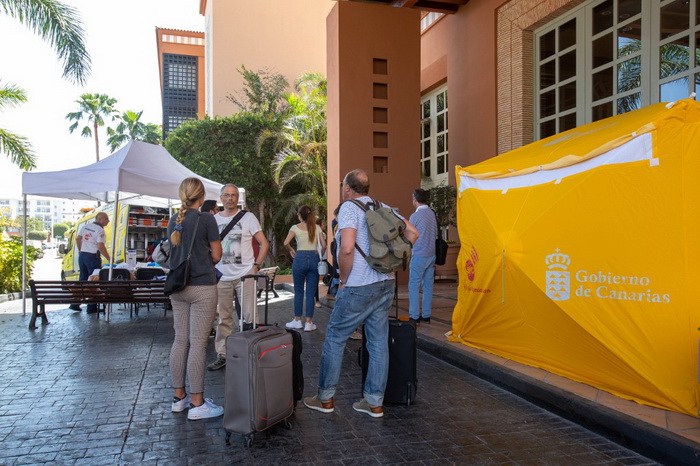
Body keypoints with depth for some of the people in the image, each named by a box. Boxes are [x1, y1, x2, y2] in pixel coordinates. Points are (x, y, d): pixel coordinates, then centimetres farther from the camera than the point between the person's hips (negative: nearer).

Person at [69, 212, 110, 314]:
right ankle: (91, 307, 3)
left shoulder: (85, 226, 10)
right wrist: (109, 259, -16)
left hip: (82, 255, 8)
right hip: (92, 257, -8)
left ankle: (75, 304, 20)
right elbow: (100, 247, -22)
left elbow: (78, 239, 18)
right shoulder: (100, 230, -15)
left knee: (83, 279, 17)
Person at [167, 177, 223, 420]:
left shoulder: (174, 220, 9)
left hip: (177, 288, 7)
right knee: (198, 344, -3)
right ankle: (197, 404, 4)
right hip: (202, 287, -6)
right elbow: (216, 256, -5)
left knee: (180, 341, 13)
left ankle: (179, 397, 22)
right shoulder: (206, 219, -9)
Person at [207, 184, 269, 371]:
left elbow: (264, 244, 2)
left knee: (249, 317, -2)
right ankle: (222, 354, 16)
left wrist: (256, 266, -6)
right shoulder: (214, 219, 9)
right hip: (222, 276, 3)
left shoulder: (248, 217, 1)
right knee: (223, 318, 7)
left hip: (245, 275, -3)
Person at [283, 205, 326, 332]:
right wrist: (320, 256, 16)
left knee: (298, 292, 11)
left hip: (300, 258, -2)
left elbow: (286, 243, -12)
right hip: (314, 258, 2)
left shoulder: (295, 227, 1)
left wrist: (291, 251, 7)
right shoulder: (316, 227, 7)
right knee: (311, 293, 5)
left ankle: (297, 321, 17)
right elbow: (324, 245, 1)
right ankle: (308, 323, 7)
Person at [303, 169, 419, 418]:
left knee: (335, 338, 7)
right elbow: (412, 233, 11)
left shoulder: (349, 208, -10)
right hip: (386, 284, 7)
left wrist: (343, 280, -10)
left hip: (359, 287, -7)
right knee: (379, 342, 11)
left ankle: (325, 398, 18)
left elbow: (347, 248, -23)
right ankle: (374, 402, 19)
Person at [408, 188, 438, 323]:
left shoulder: (415, 216, -12)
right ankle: (426, 315, 16)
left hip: (419, 256, -6)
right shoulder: (432, 214, 7)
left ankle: (414, 316, 1)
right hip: (431, 255, 7)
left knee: (413, 286, 0)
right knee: (428, 286, 10)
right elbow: (436, 235, 13)